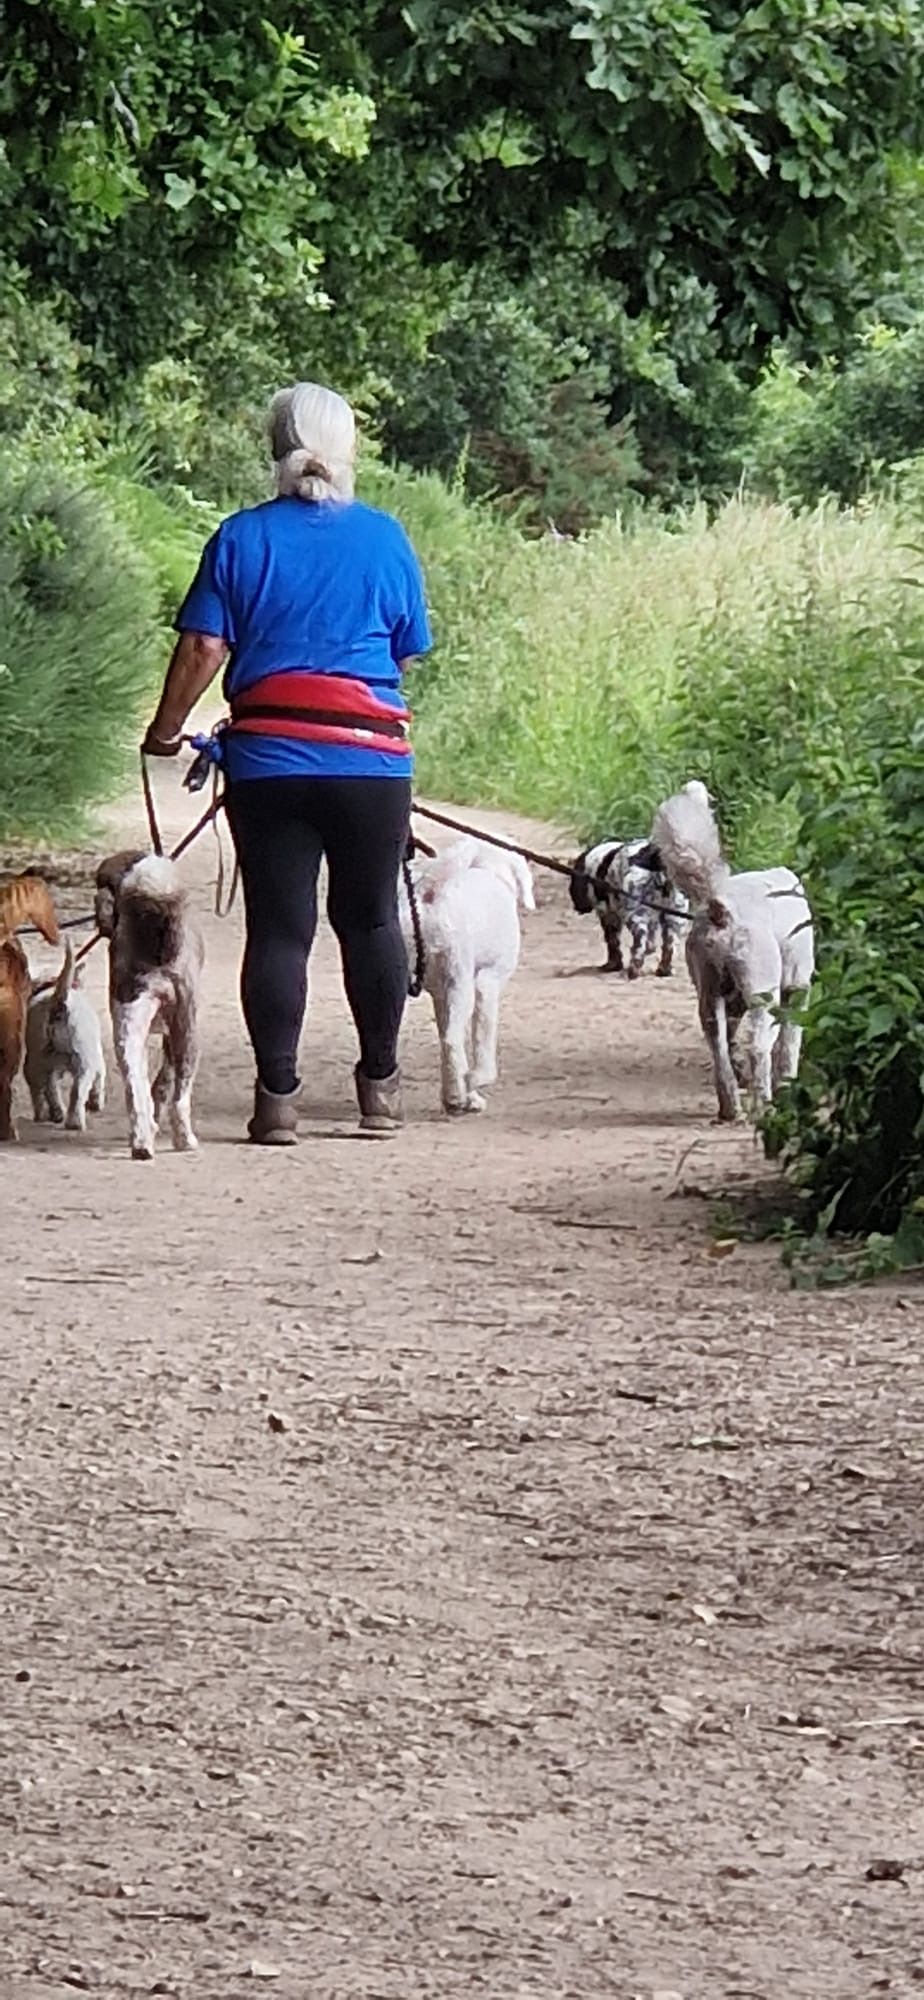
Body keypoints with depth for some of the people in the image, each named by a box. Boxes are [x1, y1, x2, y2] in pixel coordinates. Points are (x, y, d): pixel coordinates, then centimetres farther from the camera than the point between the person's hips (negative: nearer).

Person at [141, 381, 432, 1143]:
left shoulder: (242, 538, 0)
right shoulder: (384, 538, 3)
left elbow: (203, 648, -4)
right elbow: (407, 651, 9)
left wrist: (166, 730, 8)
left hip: (269, 757, 0)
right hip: (371, 755, 0)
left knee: (278, 925, 1)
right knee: (370, 918, 12)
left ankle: (278, 1096, -1)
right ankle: (380, 1085, 19)